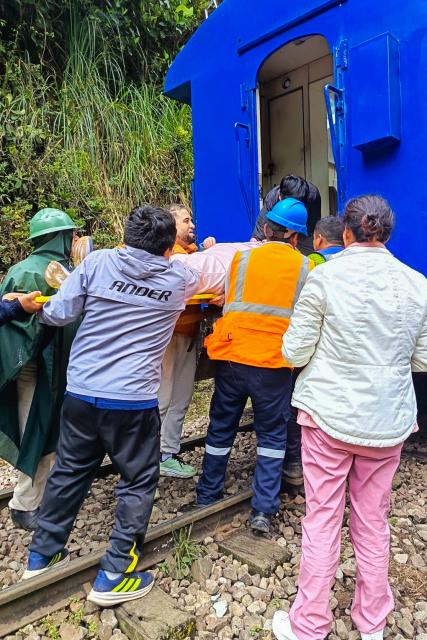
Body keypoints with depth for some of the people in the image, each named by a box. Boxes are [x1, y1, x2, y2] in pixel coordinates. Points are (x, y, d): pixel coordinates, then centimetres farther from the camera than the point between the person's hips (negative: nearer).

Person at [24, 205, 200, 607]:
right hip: (134, 399, -3)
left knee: (69, 472, 22)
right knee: (138, 482, 15)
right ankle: (114, 577, 21)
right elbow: (201, 279, 23)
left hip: (80, 393, 4)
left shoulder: (98, 262, -3)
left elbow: (57, 314, -3)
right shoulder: (181, 279, -1)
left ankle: (42, 554, 40)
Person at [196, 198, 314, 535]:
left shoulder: (242, 258, 2)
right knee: (272, 434, 14)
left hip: (232, 357, 2)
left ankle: (208, 494, 32)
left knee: (221, 427, 17)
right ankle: (264, 510, 13)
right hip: (275, 363, -1)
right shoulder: (305, 268, 1)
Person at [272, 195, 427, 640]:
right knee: (373, 522, 18)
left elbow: (294, 352, -9)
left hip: (329, 414, -3)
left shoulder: (325, 277, -11)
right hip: (389, 420, 4)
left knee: (322, 522, 9)